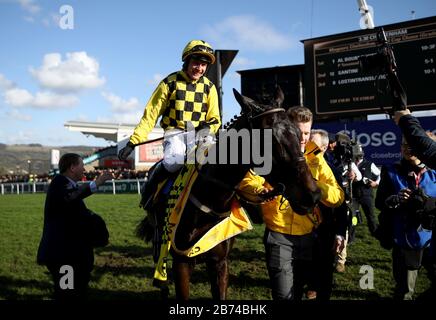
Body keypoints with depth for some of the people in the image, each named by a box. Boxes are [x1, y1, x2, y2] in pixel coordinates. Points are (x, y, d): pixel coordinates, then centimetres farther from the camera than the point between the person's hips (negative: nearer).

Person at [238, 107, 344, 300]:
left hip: (307, 237, 4)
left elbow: (337, 197, -1)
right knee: (284, 295, -8)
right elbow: (247, 182, -14)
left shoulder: (316, 159, 6)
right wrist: (259, 191, -37)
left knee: (298, 293, 20)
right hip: (279, 236, -4)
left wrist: (315, 186, -21)